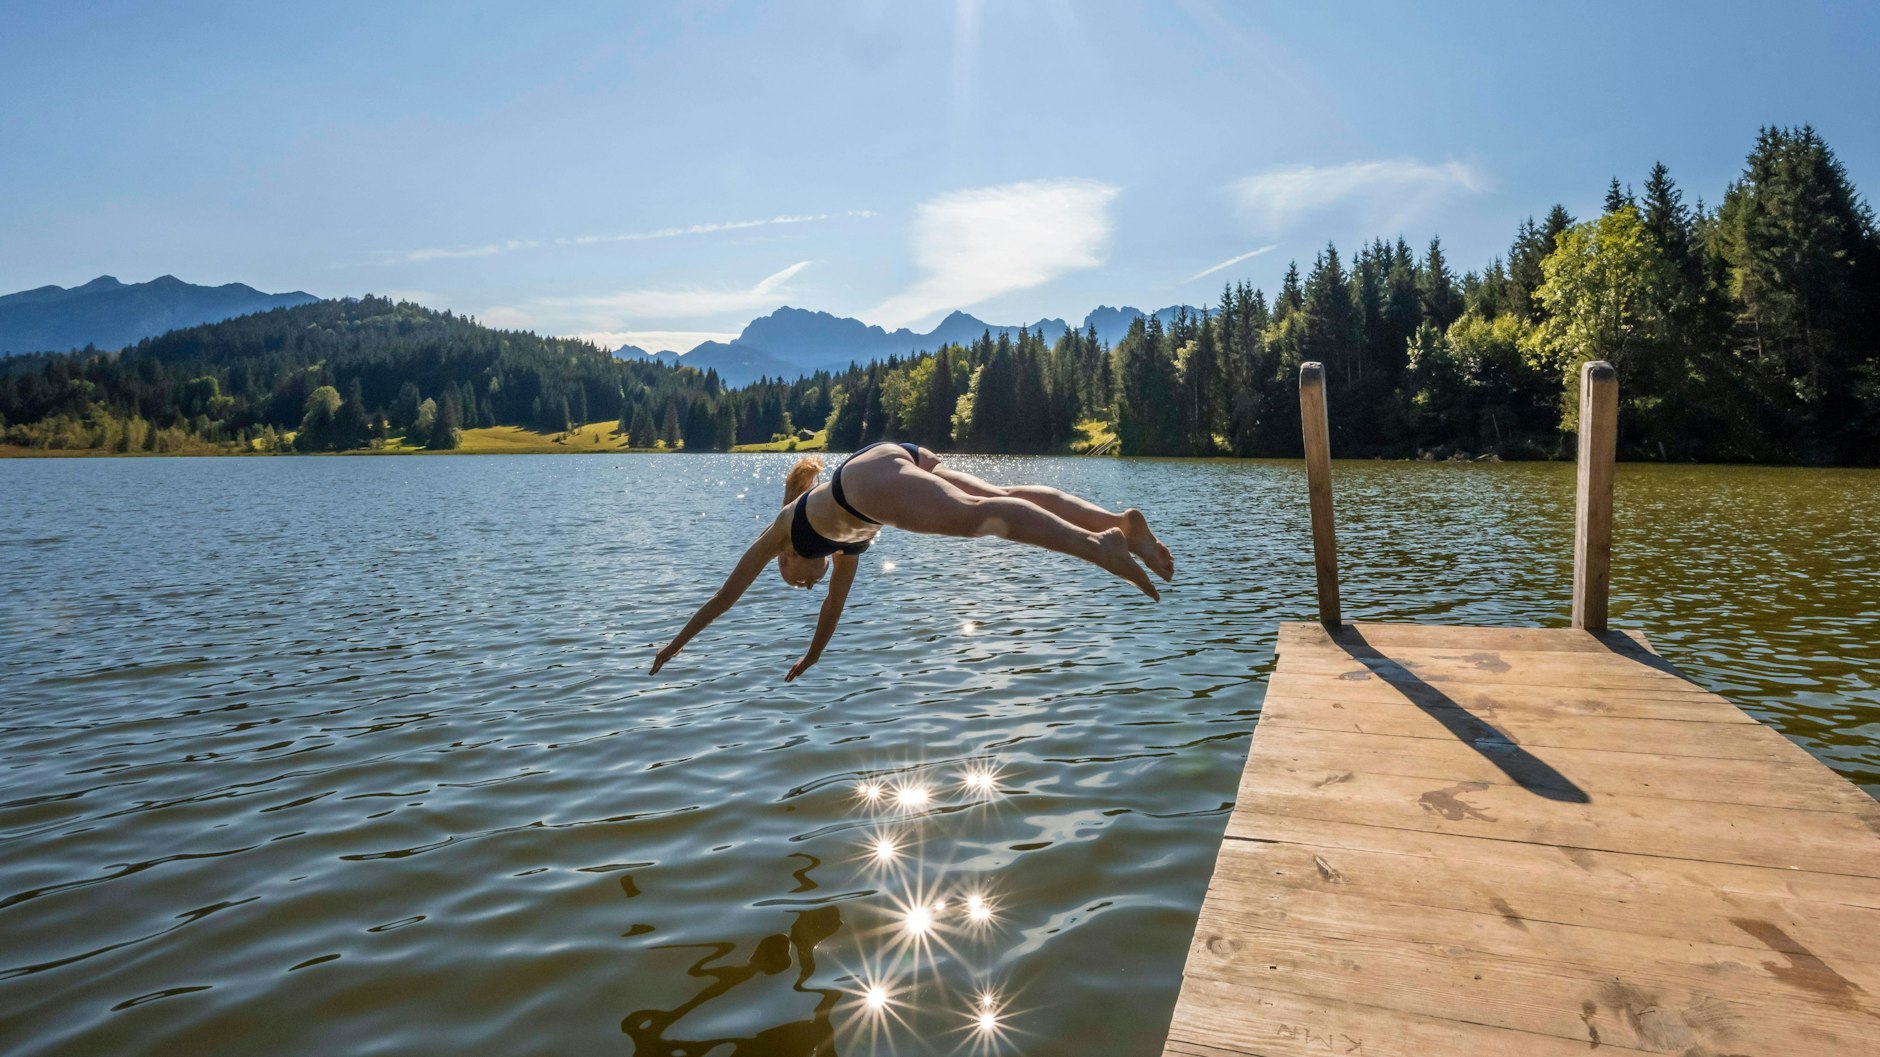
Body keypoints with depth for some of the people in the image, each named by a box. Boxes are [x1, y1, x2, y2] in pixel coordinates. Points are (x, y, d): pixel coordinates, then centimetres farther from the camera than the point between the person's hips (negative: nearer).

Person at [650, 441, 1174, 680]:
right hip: (907, 462, 6)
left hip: (871, 479, -6)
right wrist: (810, 658, 71)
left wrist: (677, 642, 57)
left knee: (976, 513, -26)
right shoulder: (846, 540, 44)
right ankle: (1121, 521, -25)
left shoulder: (782, 525, 35)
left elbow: (727, 593, 45)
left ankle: (1094, 543, -44)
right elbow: (834, 603, 57)